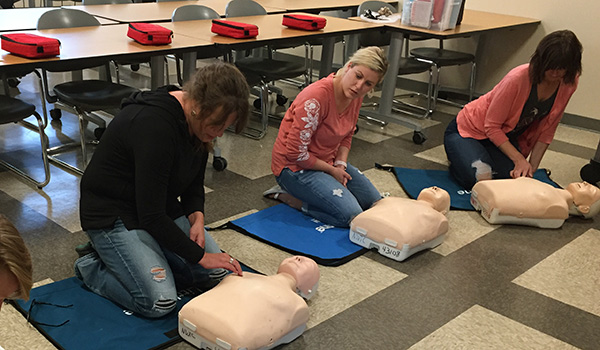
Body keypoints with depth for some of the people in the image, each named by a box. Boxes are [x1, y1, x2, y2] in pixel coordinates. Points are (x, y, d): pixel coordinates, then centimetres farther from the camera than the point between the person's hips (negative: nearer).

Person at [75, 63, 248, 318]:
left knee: (216, 272, -3)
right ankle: (92, 266, 5)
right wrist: (200, 255, -22)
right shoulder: (154, 125, -32)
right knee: (159, 302, -22)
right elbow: (151, 215, -30)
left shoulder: (199, 124, -6)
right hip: (114, 215, -8)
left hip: (162, 210, 9)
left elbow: (194, 184, 9)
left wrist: (197, 217, -11)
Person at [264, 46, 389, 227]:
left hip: (328, 161, 9)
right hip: (295, 166, -9)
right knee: (350, 214, -20)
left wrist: (340, 164, -5)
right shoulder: (317, 97, -29)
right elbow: (296, 153, -25)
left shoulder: (356, 96, -4)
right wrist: (331, 170, -14)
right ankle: (285, 194, -3)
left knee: (374, 202, 7)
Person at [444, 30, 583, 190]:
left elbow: (547, 130, -2)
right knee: (481, 178, -28)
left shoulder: (569, 83, -12)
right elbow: (492, 127, -22)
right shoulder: (518, 78, -30)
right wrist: (519, 159, -27)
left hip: (506, 138, 6)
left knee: (514, 177, -20)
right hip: (469, 130, -6)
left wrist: (531, 167, -8)